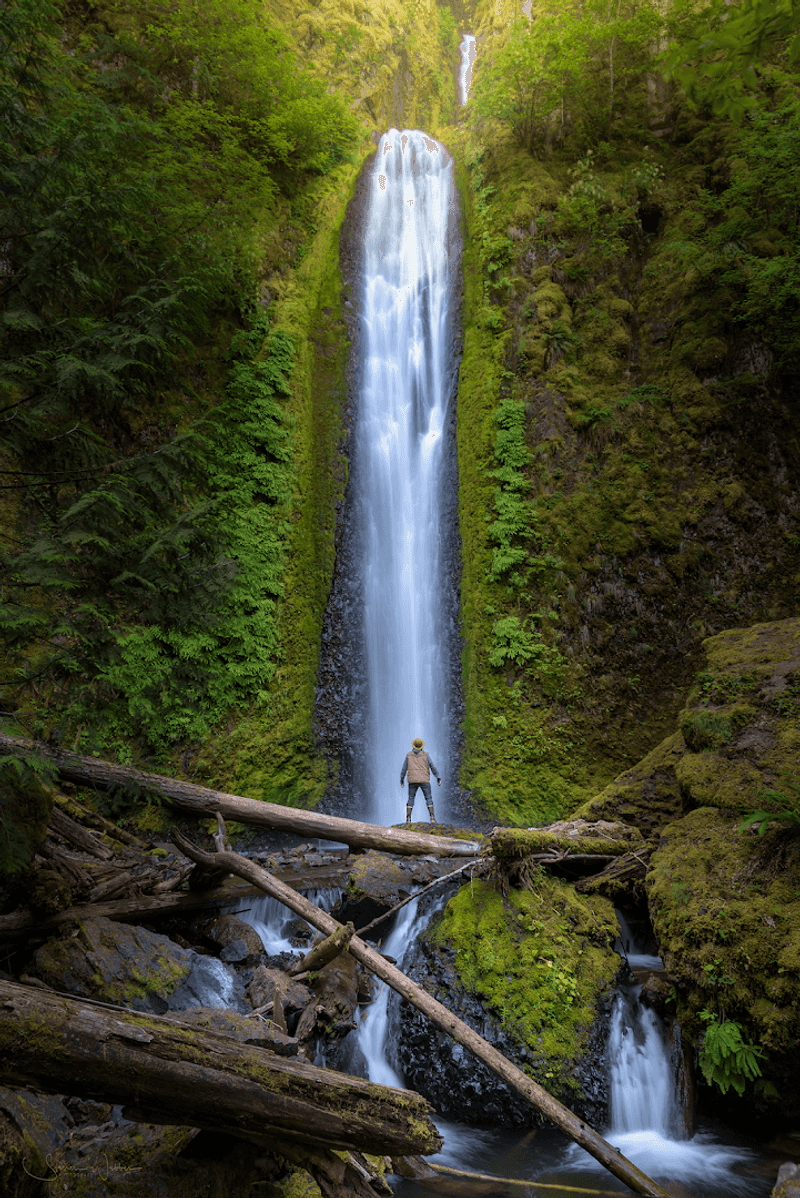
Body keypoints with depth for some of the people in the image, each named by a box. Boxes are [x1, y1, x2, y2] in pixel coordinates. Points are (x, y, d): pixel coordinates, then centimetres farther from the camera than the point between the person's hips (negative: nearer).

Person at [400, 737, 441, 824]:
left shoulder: (409, 755, 2)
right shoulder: (426, 755, 0)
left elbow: (404, 768, 4)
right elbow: (433, 767, -4)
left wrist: (401, 779, 14)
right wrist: (438, 777, 1)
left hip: (412, 780, 1)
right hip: (424, 780, -1)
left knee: (411, 799, 9)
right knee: (428, 798, 3)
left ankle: (408, 819, 0)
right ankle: (432, 818, -11)